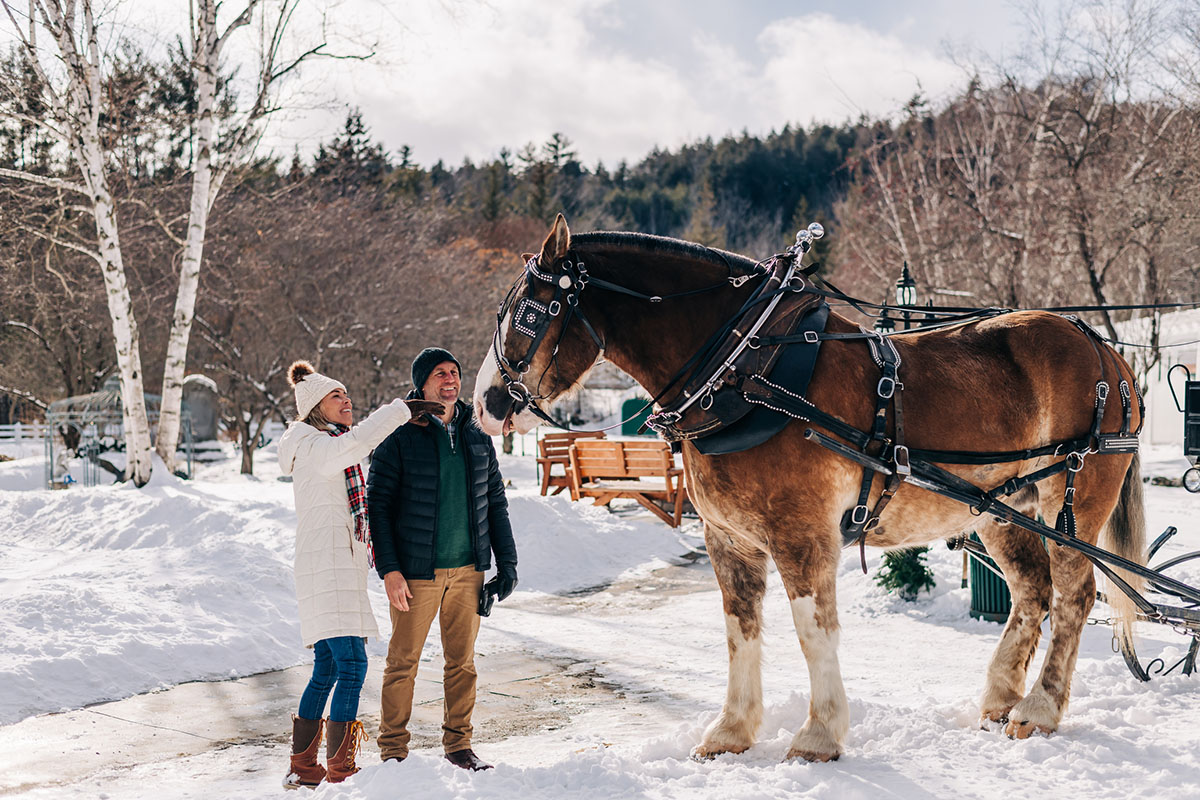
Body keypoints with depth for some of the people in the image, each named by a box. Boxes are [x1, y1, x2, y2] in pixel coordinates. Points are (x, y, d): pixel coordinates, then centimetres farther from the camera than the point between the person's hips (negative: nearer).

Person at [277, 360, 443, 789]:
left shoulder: (333, 446, 22)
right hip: (326, 569, -10)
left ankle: (302, 769, 19)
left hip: (340, 568, 10)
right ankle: (340, 771, -11)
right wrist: (402, 409, -25)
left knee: (327, 669, 12)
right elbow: (354, 443, -31)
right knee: (351, 664, -14)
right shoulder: (313, 446, -9)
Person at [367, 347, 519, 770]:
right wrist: (389, 569, -13)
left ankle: (458, 744, 22)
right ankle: (393, 748, 16)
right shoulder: (399, 438, -5)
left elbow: (495, 503, 15)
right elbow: (377, 505, -6)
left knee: (462, 661, 10)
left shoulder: (478, 439, 9)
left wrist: (507, 561, 9)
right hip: (416, 573, -4)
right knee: (403, 662, 3)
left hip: (468, 571, 4)